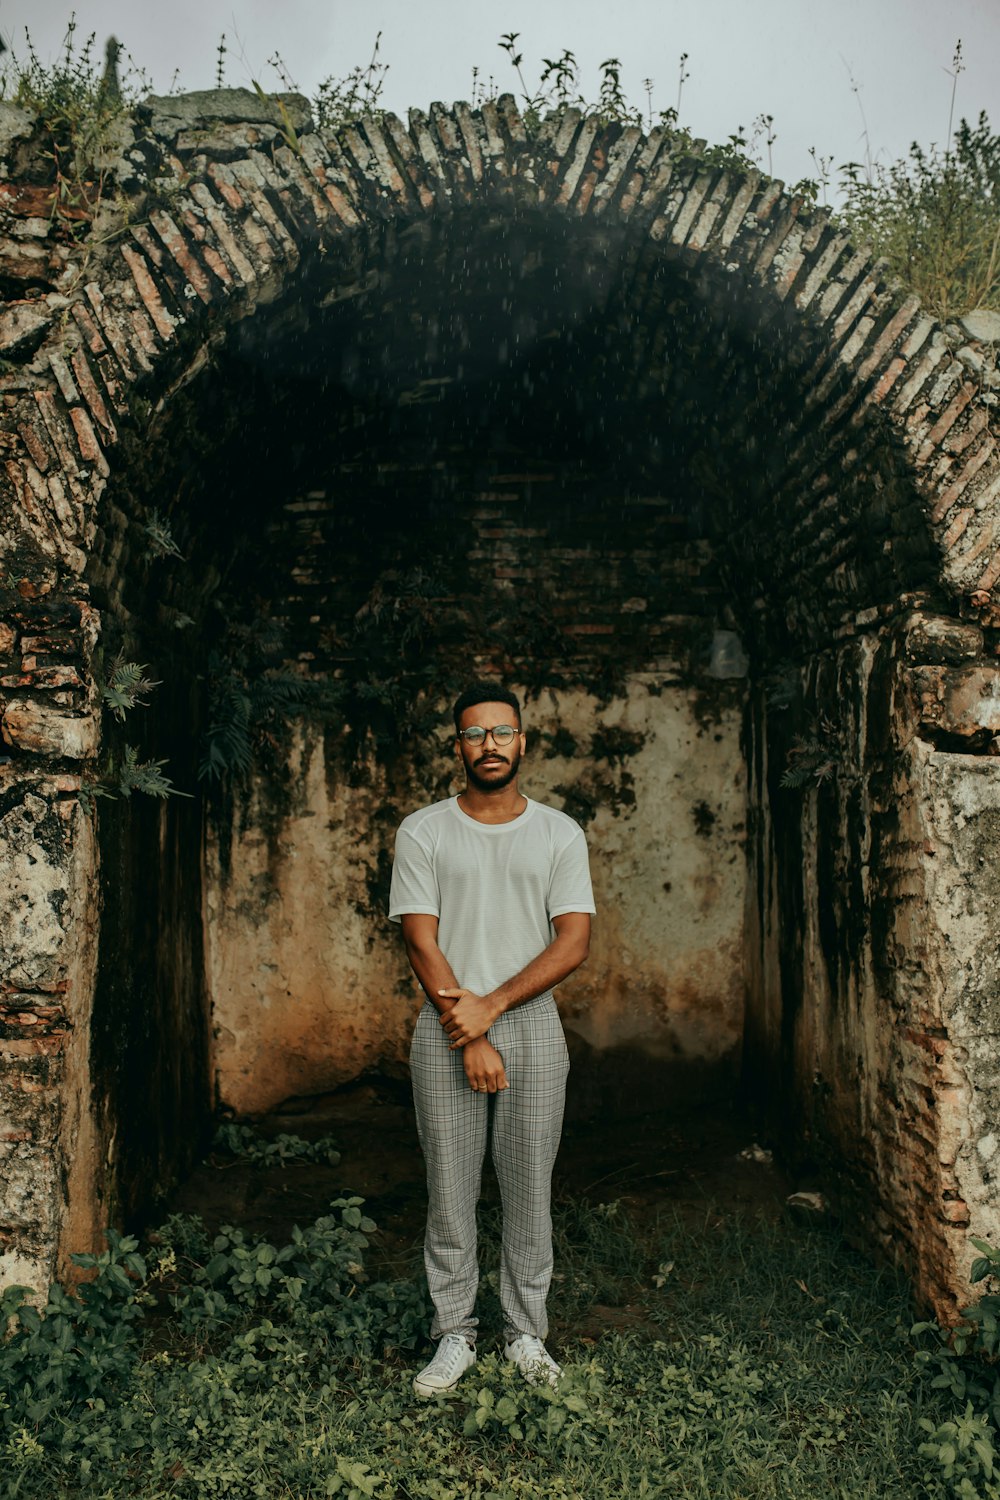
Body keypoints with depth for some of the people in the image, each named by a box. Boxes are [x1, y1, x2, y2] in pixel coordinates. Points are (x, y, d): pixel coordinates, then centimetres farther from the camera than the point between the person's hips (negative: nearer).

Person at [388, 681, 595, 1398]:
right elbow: (422, 942, -4)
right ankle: (455, 1334, 25)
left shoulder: (560, 833, 2)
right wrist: (468, 1036, -11)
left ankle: (527, 1333, 27)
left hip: (532, 1025, 1)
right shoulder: (423, 831, 1)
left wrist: (491, 1005, -13)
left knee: (530, 1191, 9)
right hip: (445, 1030, 0)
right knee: (450, 1192, 8)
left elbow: (574, 942, -5)